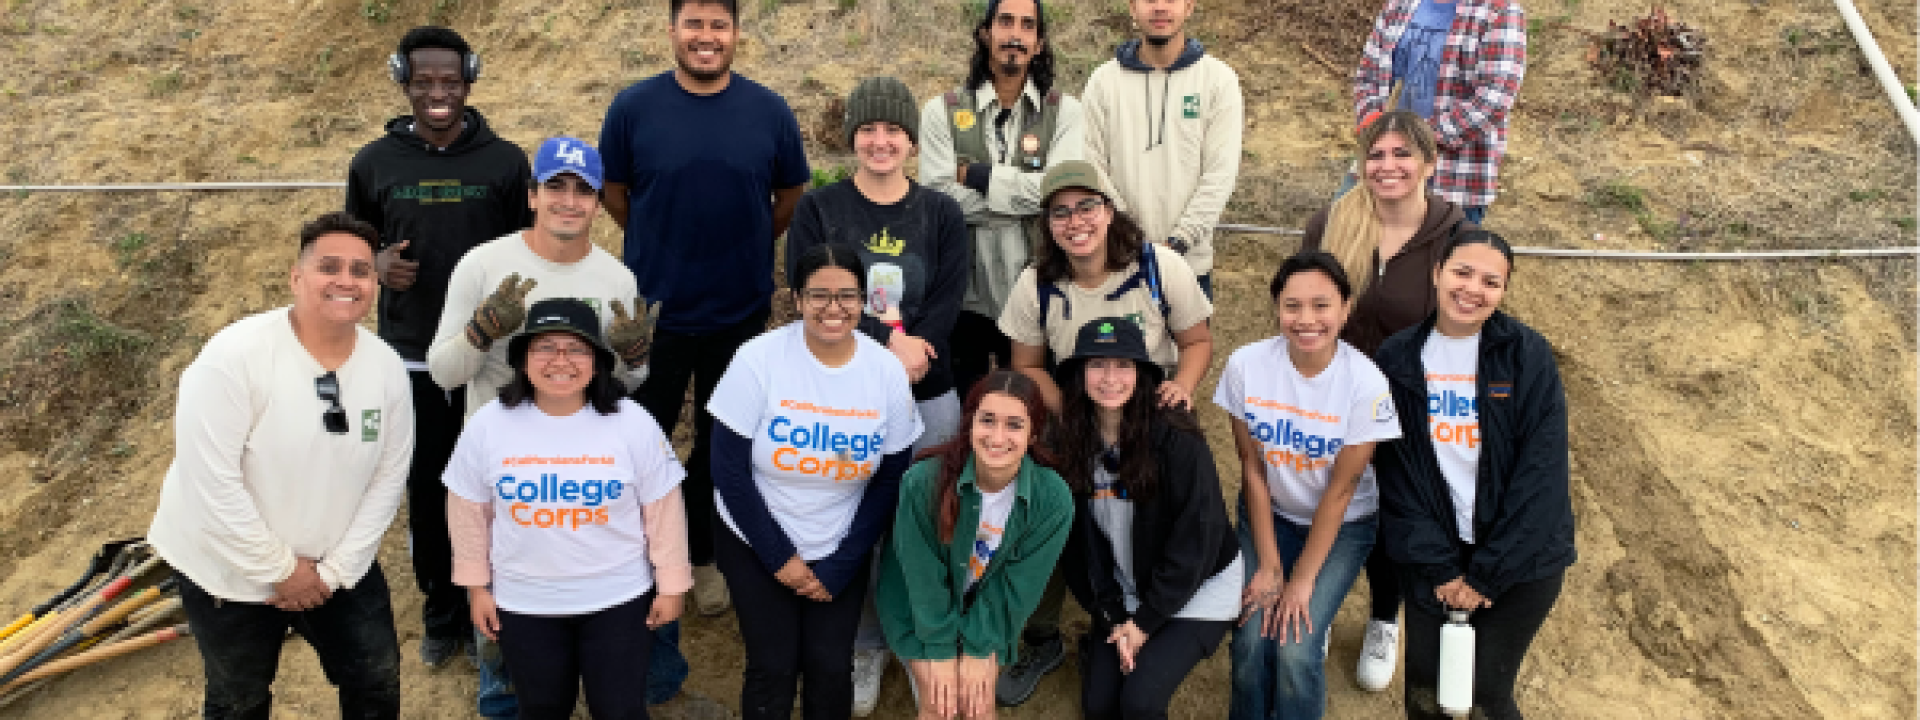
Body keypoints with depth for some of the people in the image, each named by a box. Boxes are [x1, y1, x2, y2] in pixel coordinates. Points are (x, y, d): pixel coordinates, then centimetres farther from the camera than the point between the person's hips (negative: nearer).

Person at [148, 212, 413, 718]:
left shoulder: (388, 368, -9)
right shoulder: (235, 356, -23)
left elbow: (388, 477, -3)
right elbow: (211, 481, -24)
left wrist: (335, 571, -8)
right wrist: (280, 570, -18)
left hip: (339, 565, 4)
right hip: (231, 568, -4)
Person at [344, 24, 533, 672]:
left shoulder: (505, 161, -2)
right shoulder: (373, 163, 2)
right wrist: (376, 264, -10)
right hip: (411, 358, 2)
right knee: (426, 493, 11)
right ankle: (441, 617, 28)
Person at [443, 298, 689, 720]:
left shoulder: (633, 424, -12)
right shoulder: (487, 426, -8)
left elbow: (663, 510, -5)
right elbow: (469, 512, 3)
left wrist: (671, 585, -1)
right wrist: (476, 585, 6)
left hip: (618, 599, -1)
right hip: (523, 603, 2)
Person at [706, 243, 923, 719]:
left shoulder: (888, 372, -9)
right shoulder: (759, 360, -16)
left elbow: (889, 483, -2)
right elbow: (729, 471, -13)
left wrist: (838, 568, -6)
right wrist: (780, 558, -13)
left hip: (840, 553, 2)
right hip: (756, 546, -2)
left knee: (831, 667, -1)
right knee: (775, 666, -4)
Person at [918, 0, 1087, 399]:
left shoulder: (1065, 112, 1)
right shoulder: (942, 112, 1)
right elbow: (940, 200, -12)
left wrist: (976, 175, -12)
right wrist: (1028, 197, -12)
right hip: (963, 296, 0)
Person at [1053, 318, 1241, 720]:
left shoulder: (1177, 440, -21)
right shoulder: (1068, 444, -7)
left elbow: (1198, 536, -18)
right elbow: (1079, 541, -2)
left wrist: (1146, 621, -15)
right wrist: (1112, 617, -9)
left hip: (1197, 592, -4)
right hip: (1123, 598, 4)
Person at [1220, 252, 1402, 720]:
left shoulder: (1366, 383, -22)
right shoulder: (1246, 365, -17)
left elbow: (1341, 490, -16)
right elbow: (1252, 467, -9)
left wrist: (1302, 581, -15)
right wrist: (1269, 564, -11)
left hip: (1342, 523, -1)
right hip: (1269, 513, 2)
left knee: (1296, 648, -19)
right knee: (1252, 637, -17)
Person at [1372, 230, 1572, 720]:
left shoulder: (1529, 356, -10)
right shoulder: (1398, 358, -3)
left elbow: (1542, 474, -12)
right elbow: (1395, 472, -3)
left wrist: (1485, 574, -13)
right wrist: (1439, 566, -10)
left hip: (1520, 556, -2)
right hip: (1433, 552, 2)